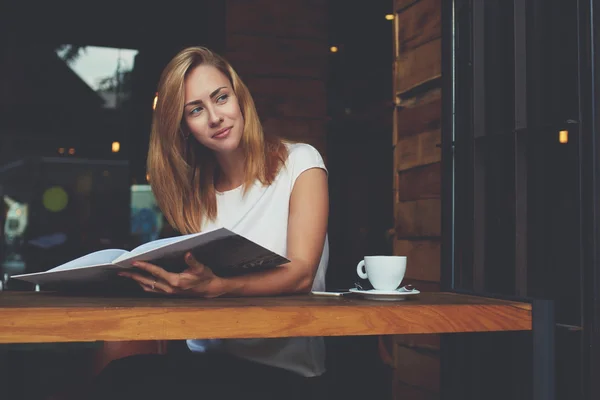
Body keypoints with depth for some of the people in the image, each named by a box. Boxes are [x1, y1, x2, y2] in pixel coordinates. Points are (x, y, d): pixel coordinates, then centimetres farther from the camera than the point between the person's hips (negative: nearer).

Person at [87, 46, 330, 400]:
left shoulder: (299, 162, -2)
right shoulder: (196, 189, 11)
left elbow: (302, 274, -15)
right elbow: (191, 282, 10)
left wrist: (214, 286, -32)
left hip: (286, 371, -4)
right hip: (207, 361, 4)